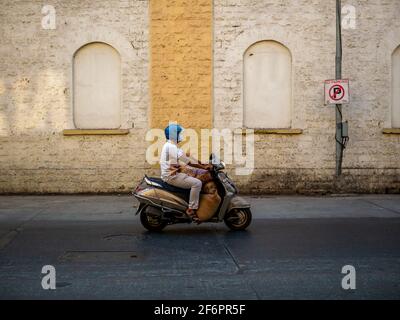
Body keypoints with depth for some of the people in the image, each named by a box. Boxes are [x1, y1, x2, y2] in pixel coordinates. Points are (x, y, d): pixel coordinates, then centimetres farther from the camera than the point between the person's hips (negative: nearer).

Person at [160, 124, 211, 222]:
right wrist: (203, 167, -15)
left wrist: (202, 164, 10)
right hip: (171, 176, -11)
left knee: (194, 178, 18)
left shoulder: (169, 145, 17)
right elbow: (188, 161, -20)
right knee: (197, 183, -19)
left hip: (170, 174, 11)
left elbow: (187, 158, 16)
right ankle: (191, 209, -16)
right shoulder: (172, 147, -17)